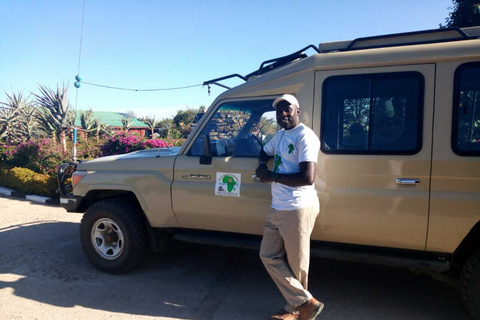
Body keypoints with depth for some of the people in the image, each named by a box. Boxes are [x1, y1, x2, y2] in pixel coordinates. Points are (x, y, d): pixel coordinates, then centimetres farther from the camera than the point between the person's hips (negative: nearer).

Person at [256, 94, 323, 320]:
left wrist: (272, 177, -15)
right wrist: (262, 165, 7)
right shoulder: (280, 135, 14)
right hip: (277, 208, 10)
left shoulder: (305, 136, -15)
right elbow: (264, 152, 32)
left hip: (298, 209, -10)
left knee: (296, 265, 4)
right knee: (269, 256, 12)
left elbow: (308, 178, -24)